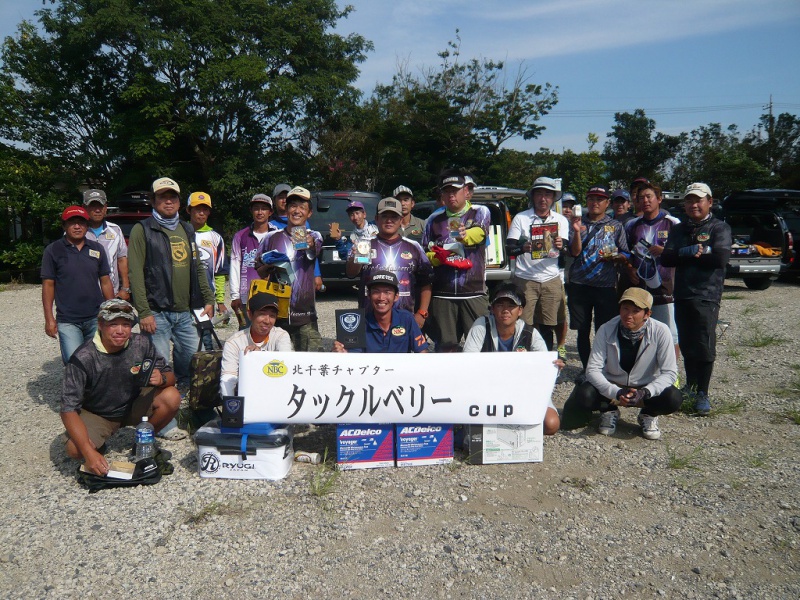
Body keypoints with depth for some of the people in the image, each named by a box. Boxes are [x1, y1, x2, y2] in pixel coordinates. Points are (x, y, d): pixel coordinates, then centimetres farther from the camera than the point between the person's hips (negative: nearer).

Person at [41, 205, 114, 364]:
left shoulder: (97, 249, 8)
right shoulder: (53, 250, 0)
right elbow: (48, 285, 0)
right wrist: (49, 318, -5)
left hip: (96, 319, 3)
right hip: (67, 322, -3)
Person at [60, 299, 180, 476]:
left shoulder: (141, 344, -16)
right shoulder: (83, 359, -25)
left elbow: (170, 376, -5)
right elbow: (68, 410, -26)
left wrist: (162, 379, -32)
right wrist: (89, 452, -37)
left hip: (134, 406, 3)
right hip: (96, 414, -2)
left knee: (171, 397, -24)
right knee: (75, 449, -30)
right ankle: (98, 444, 8)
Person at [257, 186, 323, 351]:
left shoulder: (313, 236, 6)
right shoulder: (271, 238, 10)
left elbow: (314, 252, -18)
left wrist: (311, 246, -41)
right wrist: (266, 266, -5)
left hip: (305, 315, -1)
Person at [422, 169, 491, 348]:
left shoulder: (480, 212, 7)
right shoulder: (434, 220, 15)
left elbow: (479, 232, -15)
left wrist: (465, 236, -38)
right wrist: (437, 257, -7)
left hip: (474, 292, -2)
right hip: (442, 294, 2)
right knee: (445, 347, 5)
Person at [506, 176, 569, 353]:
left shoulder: (561, 220, 14)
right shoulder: (521, 218, 7)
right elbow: (509, 248, -2)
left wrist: (561, 246, -20)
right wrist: (522, 247, -24)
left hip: (551, 280, 2)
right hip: (525, 280, -2)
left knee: (547, 326, 4)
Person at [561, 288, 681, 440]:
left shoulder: (660, 332, -17)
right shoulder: (606, 330, -17)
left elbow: (669, 372, -15)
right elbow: (593, 369, -18)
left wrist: (645, 392, -32)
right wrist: (616, 392, -35)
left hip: (645, 389, 0)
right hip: (611, 387, 0)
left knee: (673, 398, -30)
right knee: (583, 395, -30)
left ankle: (648, 415, 6)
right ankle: (609, 411, 6)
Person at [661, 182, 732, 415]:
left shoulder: (720, 228, 1)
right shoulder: (678, 230, 16)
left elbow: (721, 257, -15)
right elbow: (666, 258, 2)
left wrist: (684, 255, -7)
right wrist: (692, 252, -14)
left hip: (707, 296, -5)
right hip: (682, 295, 5)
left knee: (705, 347, -5)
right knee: (686, 345, 11)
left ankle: (703, 394, 5)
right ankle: (690, 387, 24)